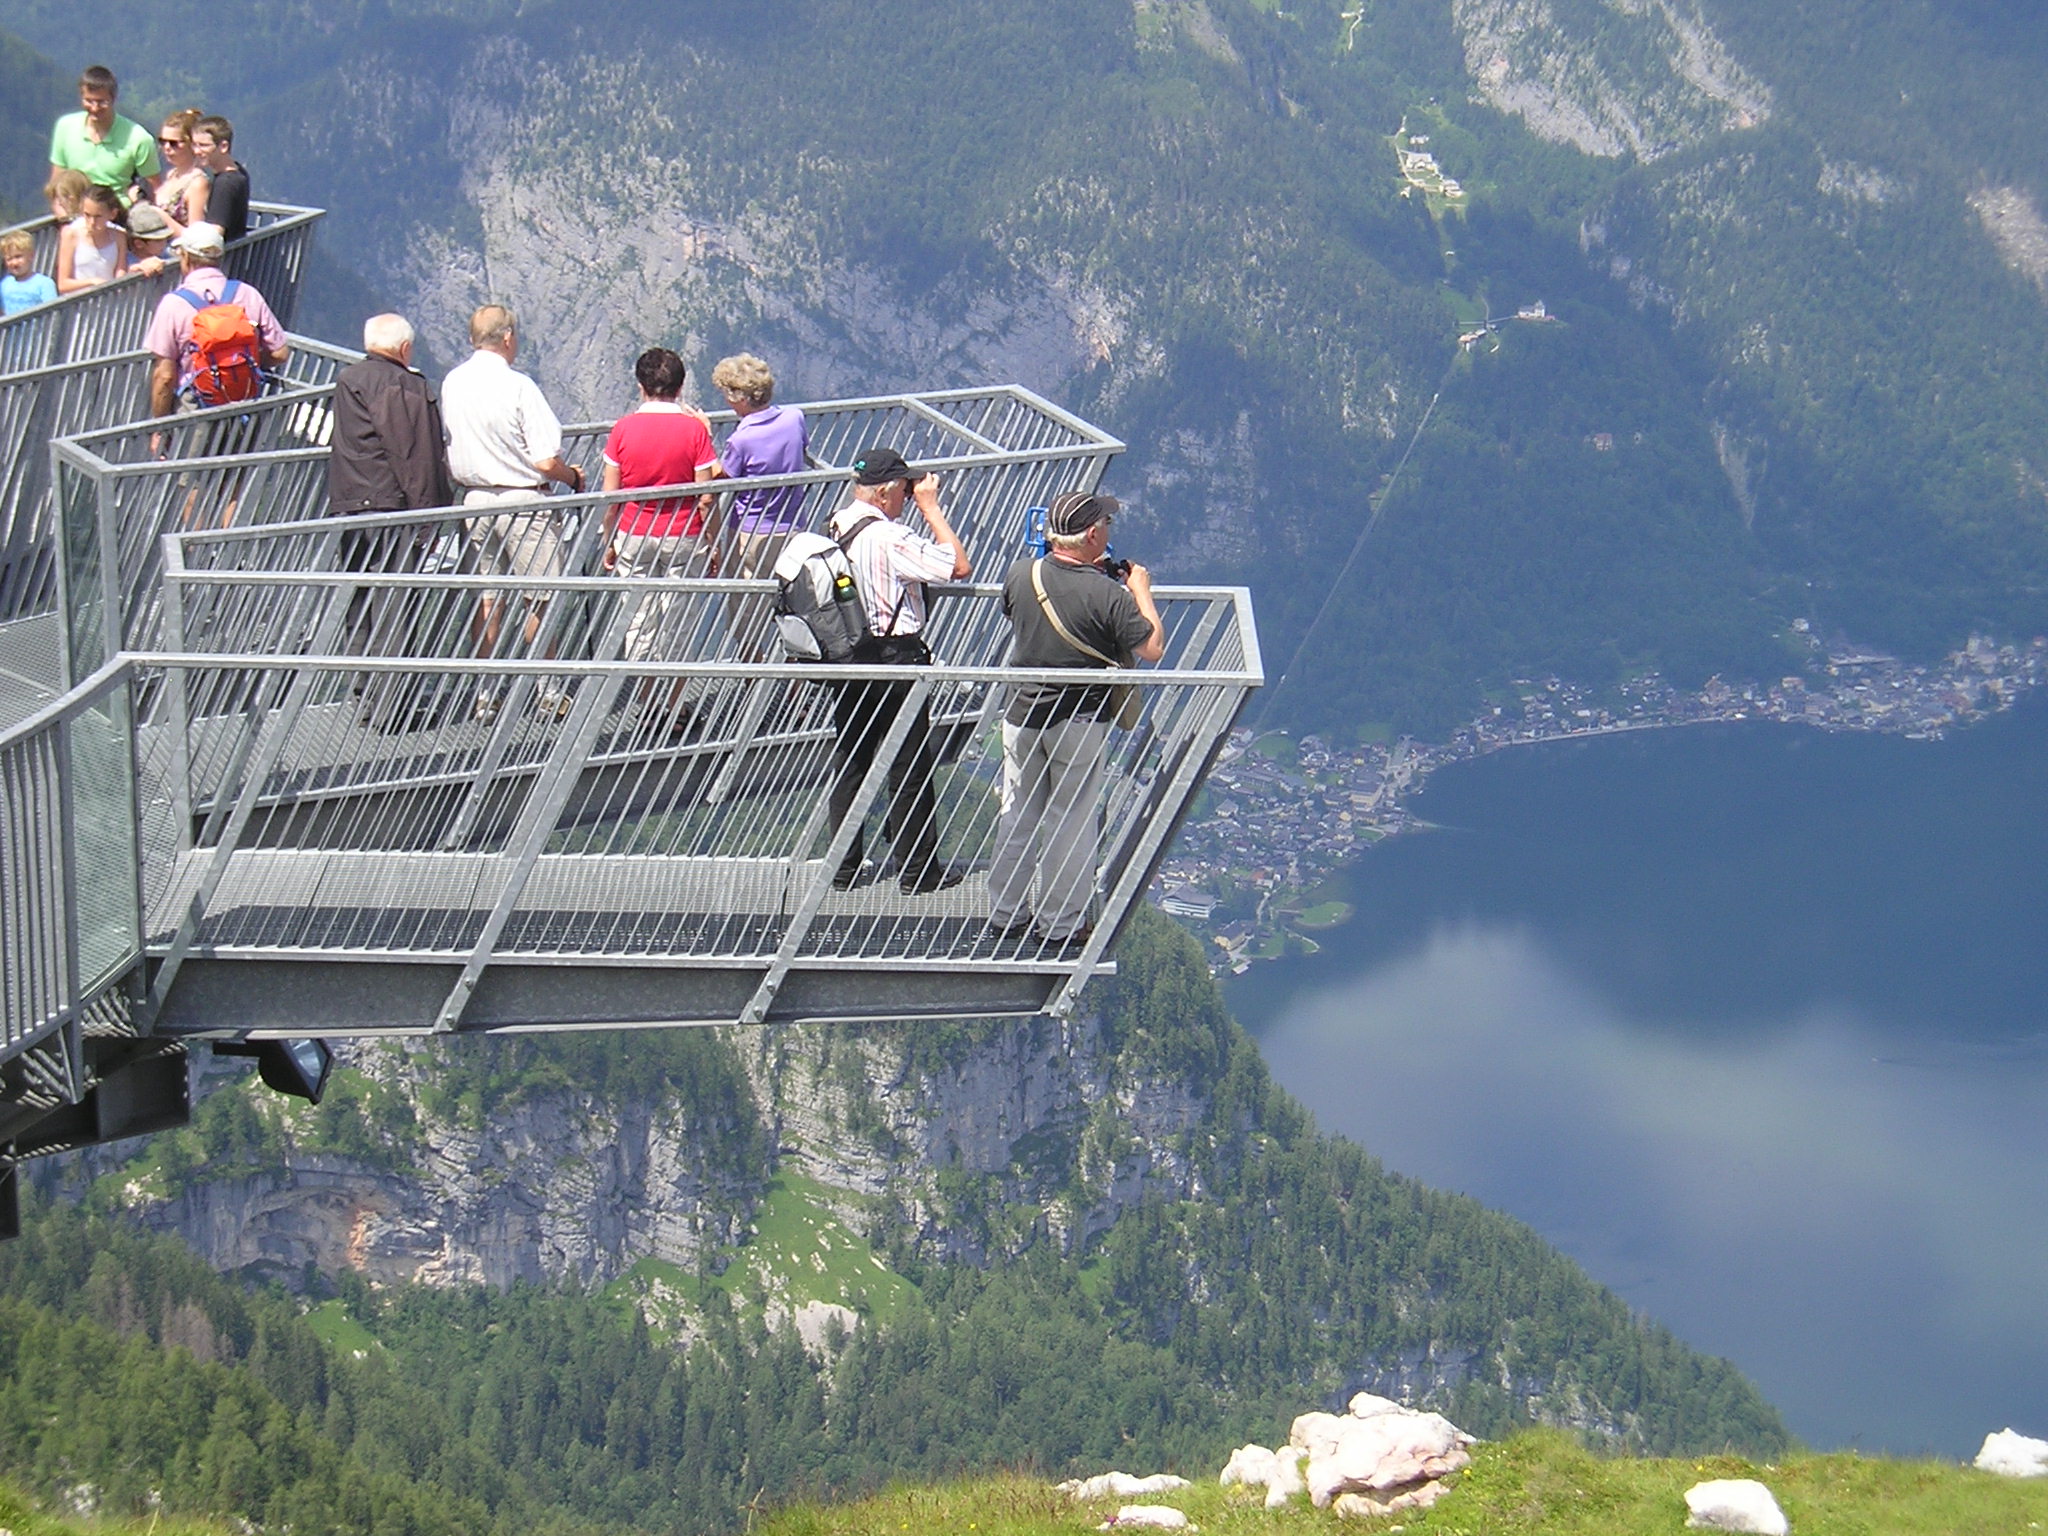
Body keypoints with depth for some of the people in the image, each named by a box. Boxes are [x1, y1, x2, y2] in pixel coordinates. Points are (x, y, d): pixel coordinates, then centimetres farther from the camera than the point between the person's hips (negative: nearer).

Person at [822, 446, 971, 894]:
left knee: (848, 761, 15)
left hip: (846, 660, 8)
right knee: (909, 768, 3)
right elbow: (960, 566, -18)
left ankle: (844, 869, 19)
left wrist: (922, 507, 15)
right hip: (894, 660, -8)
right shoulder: (889, 538, -21)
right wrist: (930, 505, -12)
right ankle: (917, 870, 10)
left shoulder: (835, 528, 4)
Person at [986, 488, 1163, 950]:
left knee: (1017, 815, 16)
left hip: (1021, 714, 4)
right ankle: (1061, 924, 13)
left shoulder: (1021, 576, -7)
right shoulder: (1107, 595, -21)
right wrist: (1141, 591, 0)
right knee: (1071, 821, 7)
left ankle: (1005, 915, 23)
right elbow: (1152, 649, -14)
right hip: (1080, 721, -4)